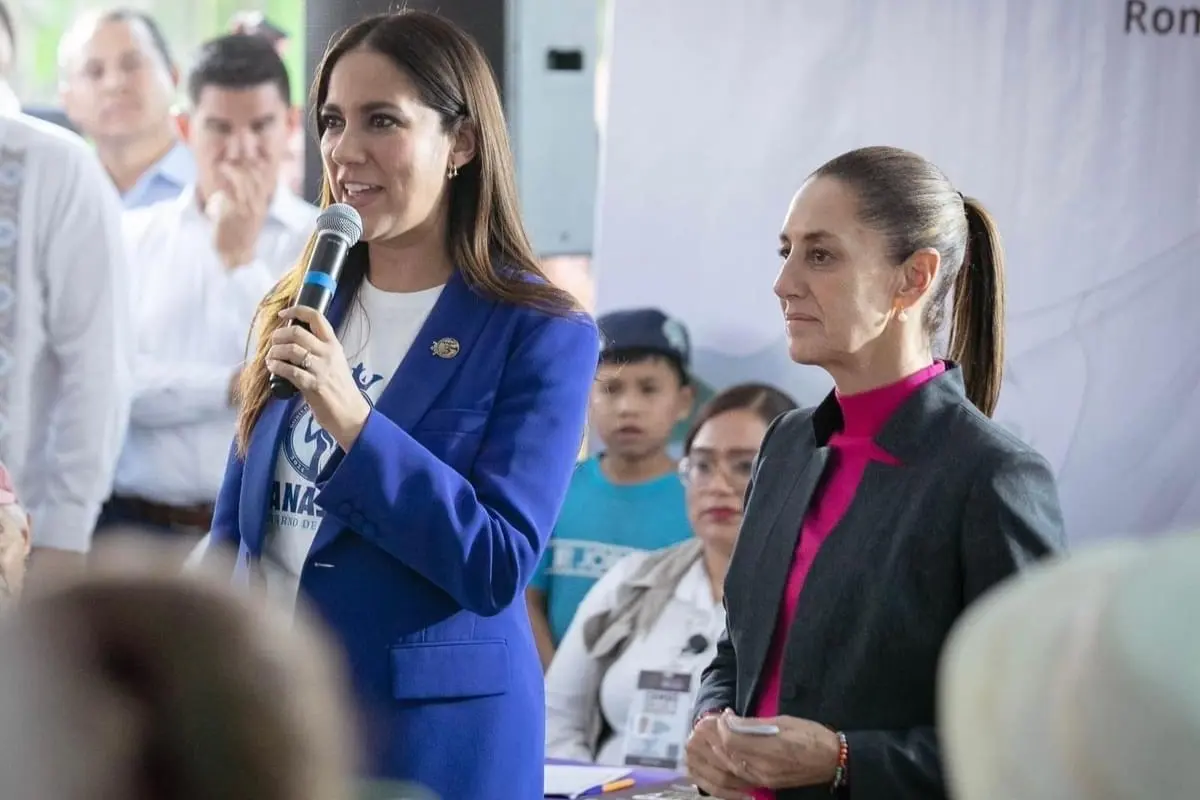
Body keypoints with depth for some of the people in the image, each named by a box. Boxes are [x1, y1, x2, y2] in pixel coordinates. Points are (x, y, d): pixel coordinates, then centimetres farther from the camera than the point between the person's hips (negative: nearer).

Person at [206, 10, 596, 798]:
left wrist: (352, 420, -23)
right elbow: (235, 527, 14)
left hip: (429, 730, -5)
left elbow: (497, 567, -16)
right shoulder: (299, 307, 8)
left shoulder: (539, 333, -9)